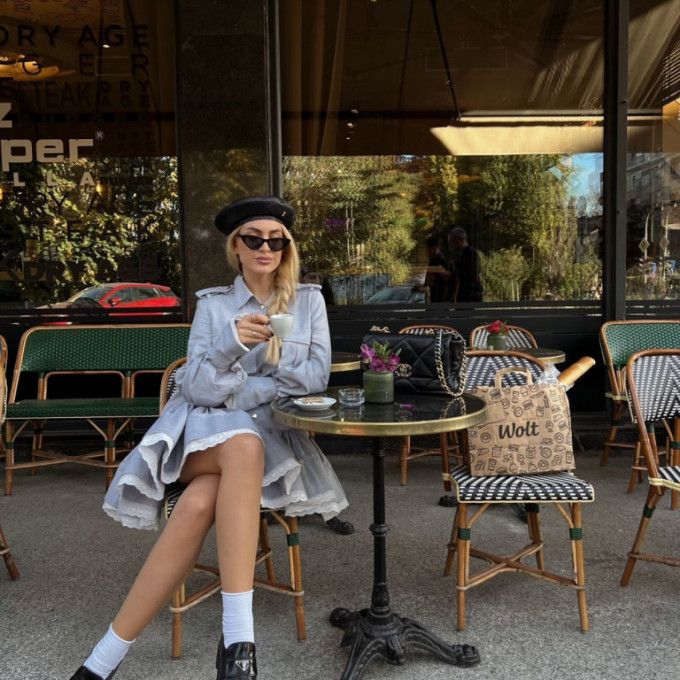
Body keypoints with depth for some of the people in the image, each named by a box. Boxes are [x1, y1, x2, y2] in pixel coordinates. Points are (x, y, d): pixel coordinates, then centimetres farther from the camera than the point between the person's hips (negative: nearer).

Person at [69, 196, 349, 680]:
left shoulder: (309, 299, 11)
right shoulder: (212, 303, 9)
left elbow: (317, 375, -1)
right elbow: (198, 387, -2)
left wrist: (237, 387, -7)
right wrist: (232, 342, -22)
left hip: (272, 431, 1)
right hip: (205, 427, -1)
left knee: (200, 503, -34)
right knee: (245, 446, -39)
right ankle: (238, 637, -37)